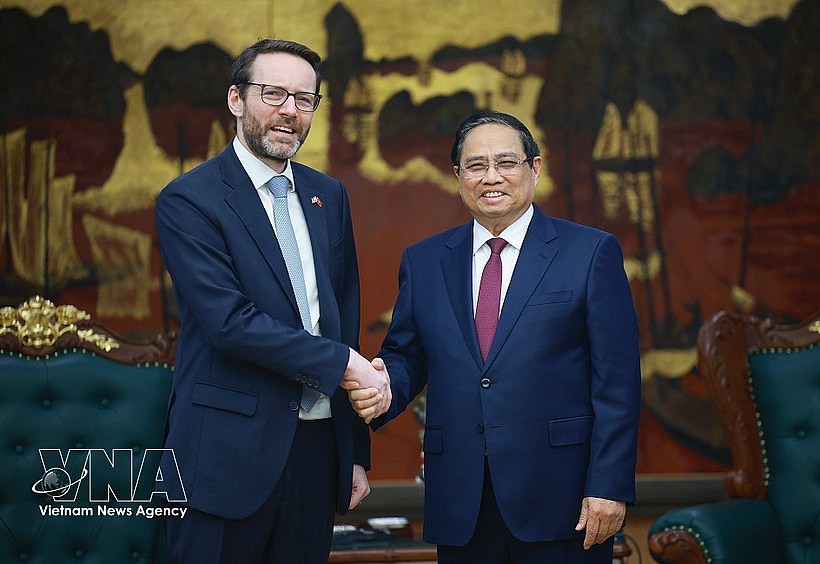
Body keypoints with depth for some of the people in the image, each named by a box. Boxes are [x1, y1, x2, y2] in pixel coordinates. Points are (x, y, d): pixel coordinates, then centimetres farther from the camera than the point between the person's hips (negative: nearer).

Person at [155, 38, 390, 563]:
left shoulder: (329, 196, 12)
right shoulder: (188, 200, -7)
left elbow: (346, 318, 13)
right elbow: (231, 320, -18)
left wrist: (357, 451, 11)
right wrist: (342, 363, -13)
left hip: (319, 447, 6)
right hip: (230, 455, -5)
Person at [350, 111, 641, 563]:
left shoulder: (591, 252, 0)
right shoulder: (423, 261, 11)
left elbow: (617, 382, -4)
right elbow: (406, 356, 14)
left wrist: (609, 487, -10)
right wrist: (385, 388, -9)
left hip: (560, 499, -3)